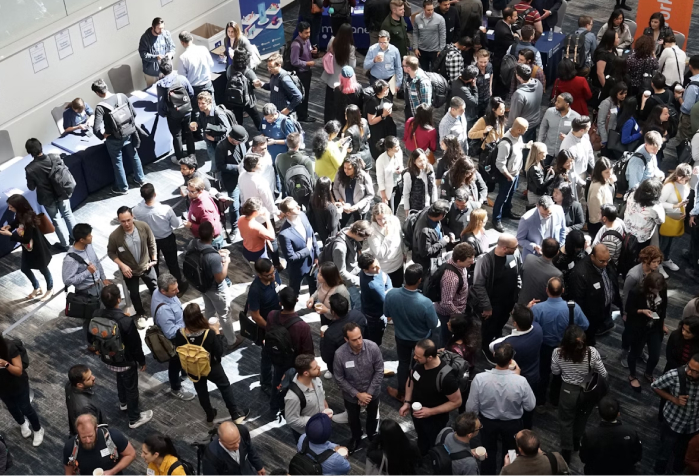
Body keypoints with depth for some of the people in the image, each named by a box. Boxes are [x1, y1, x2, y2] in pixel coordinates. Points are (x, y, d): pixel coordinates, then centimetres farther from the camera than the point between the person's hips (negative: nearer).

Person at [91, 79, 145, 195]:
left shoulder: (100, 107, -25)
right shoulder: (122, 96, -12)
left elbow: (96, 130, -31)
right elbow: (134, 114, -2)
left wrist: (104, 135, -11)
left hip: (114, 139, -4)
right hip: (128, 134, 4)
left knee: (117, 162, 17)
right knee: (134, 156, 27)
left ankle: (123, 188, 34)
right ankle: (140, 179, 45)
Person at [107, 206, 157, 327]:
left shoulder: (143, 226, -24)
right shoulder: (114, 236, -28)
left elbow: (152, 243, -7)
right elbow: (111, 252, -11)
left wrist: (154, 259, -5)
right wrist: (122, 265, -21)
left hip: (146, 266, 1)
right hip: (129, 270, -1)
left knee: (155, 288, 21)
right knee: (134, 294, 20)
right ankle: (140, 314, 47)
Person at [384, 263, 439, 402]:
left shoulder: (391, 294, -29)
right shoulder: (425, 302, -39)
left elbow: (387, 314, -8)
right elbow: (433, 325, -21)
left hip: (401, 336, 2)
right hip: (421, 339, -2)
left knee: (403, 363, 27)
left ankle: (401, 393, 45)